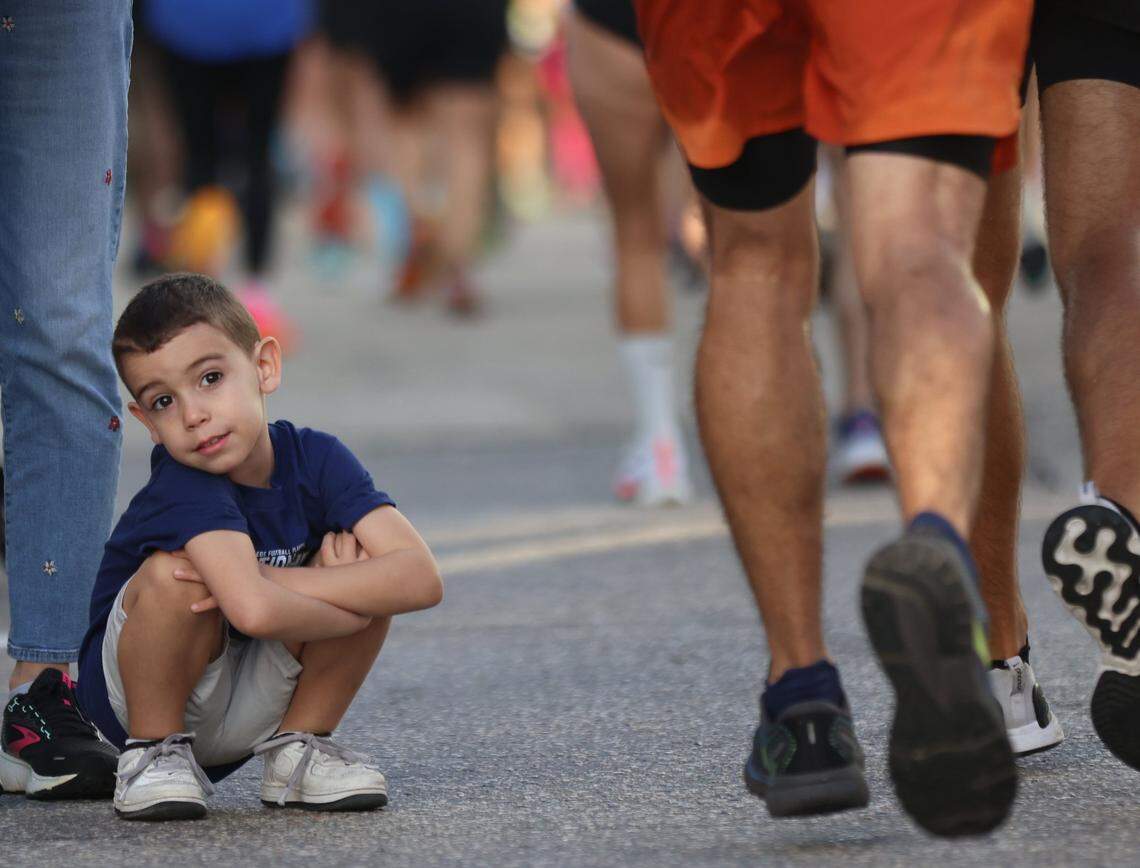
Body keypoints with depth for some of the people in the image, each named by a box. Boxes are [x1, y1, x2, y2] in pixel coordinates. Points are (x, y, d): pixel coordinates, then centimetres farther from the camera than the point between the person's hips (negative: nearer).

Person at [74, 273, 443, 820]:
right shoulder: (186, 489, -28)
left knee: (357, 553, -16)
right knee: (176, 571, -33)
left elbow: (421, 578, -25)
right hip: (133, 690, -4)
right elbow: (254, 611, -45)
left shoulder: (315, 459, -13)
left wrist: (275, 584, -31)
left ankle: (296, 747, 0)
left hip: (248, 711, 4)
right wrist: (355, 610, -27)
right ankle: (156, 751, -10)